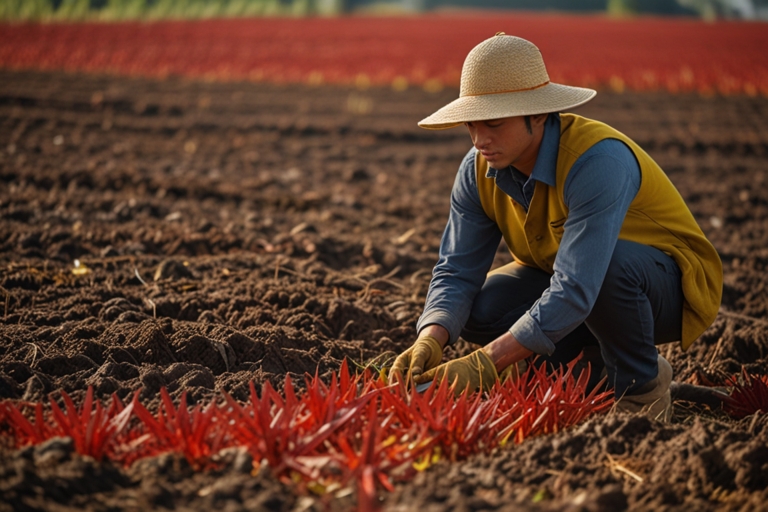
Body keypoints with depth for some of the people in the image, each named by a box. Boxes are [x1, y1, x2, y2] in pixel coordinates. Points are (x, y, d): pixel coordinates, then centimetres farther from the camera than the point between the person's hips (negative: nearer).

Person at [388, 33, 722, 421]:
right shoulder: (478, 171, -12)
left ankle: (642, 389, -11)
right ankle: (602, 371, 4)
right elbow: (457, 272, -12)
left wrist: (487, 364, -46)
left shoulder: (599, 160, -34)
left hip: (671, 286, -6)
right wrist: (430, 342, -33)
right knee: (478, 310, -18)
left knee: (614, 262, -39)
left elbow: (574, 292, -41)